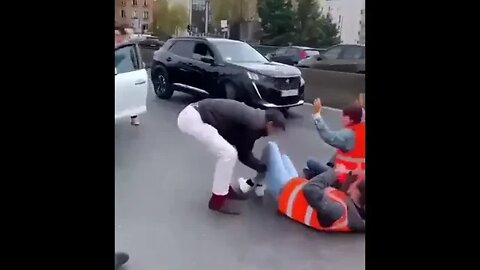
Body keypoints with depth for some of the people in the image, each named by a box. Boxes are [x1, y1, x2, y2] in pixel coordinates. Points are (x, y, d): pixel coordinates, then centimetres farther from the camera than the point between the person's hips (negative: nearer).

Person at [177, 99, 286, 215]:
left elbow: (243, 150, 25)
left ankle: (224, 189, 26)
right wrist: (263, 167, 15)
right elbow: (244, 156, 1)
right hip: (193, 118, -10)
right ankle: (217, 201, 1)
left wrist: (259, 165, 28)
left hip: (194, 112, 10)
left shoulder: (254, 117, 16)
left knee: (225, 151, 18)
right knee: (228, 154, -11)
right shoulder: (253, 126, -12)